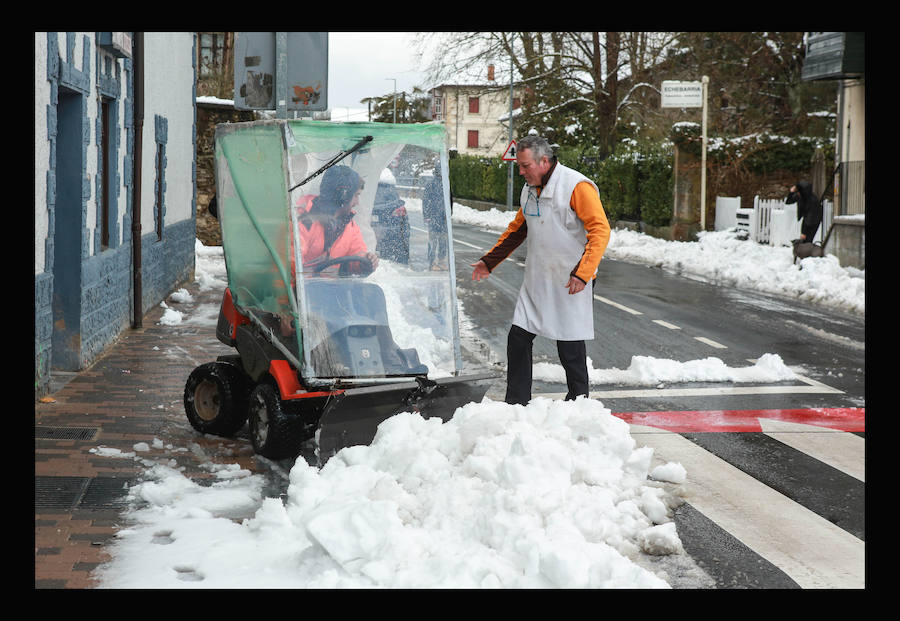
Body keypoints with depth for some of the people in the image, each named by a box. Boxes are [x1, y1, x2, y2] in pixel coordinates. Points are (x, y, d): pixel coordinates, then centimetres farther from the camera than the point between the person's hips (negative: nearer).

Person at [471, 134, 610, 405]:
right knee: (518, 338, 2)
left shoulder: (577, 186, -14)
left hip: (570, 285, -7)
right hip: (536, 282, 7)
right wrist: (489, 261, 21)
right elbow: (517, 229, 24)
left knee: (570, 349, 0)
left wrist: (582, 273, -25)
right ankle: (516, 403, 12)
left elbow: (600, 230, -18)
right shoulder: (529, 189, 10)